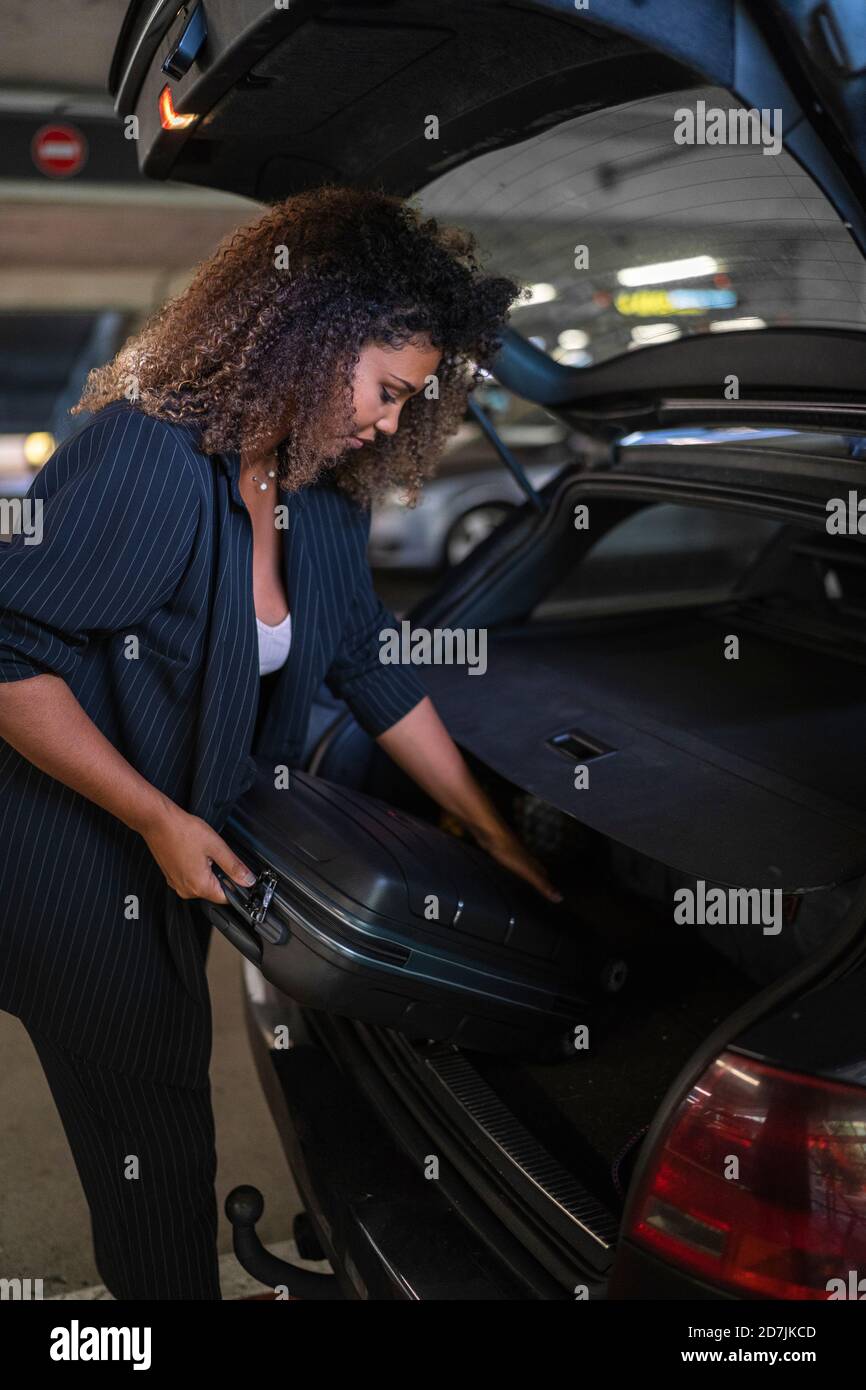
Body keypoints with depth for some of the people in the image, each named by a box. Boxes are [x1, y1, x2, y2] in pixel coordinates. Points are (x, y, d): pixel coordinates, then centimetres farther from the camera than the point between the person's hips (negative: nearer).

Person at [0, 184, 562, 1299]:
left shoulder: (321, 500, 1)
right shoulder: (143, 457, -26)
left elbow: (374, 672, 7)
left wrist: (500, 842, 9)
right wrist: (161, 820, -24)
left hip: (172, 867, 8)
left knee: (174, 1125, 23)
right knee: (151, 1162, 9)